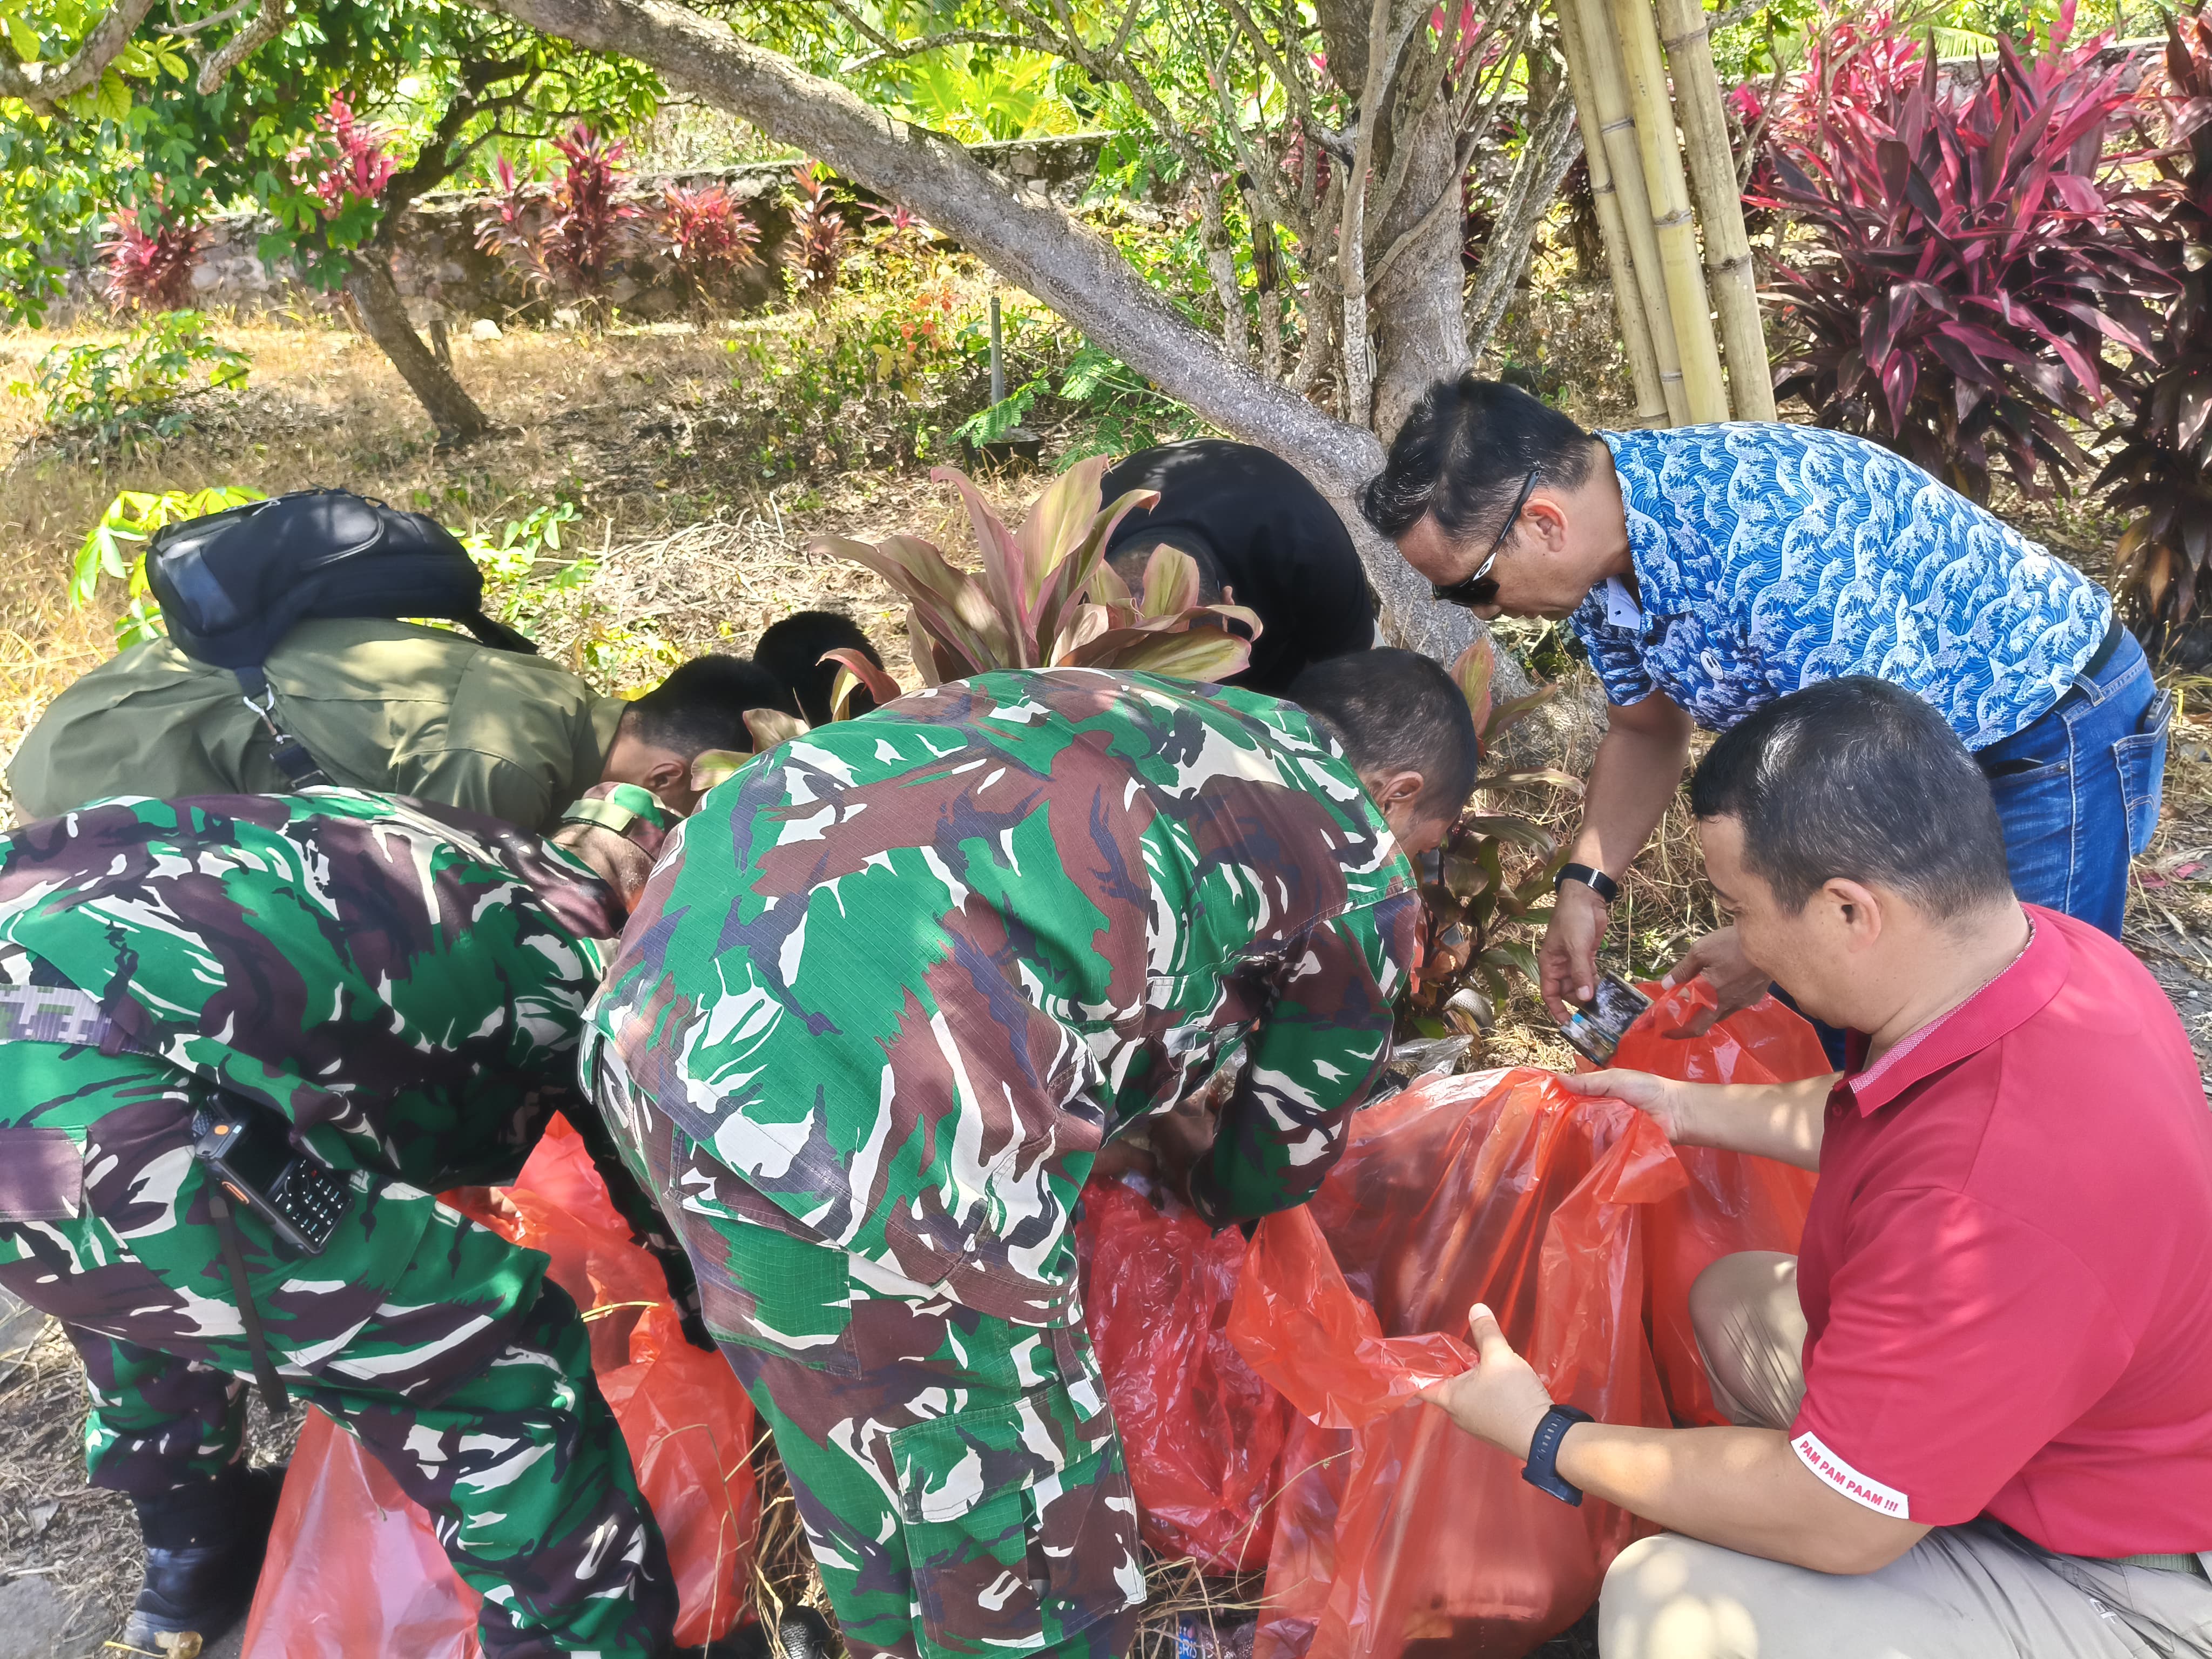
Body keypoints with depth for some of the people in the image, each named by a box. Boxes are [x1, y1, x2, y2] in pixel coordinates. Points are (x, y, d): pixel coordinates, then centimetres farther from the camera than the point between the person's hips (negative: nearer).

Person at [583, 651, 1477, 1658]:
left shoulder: (1131, 710, 28)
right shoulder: (1358, 864, 10)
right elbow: (1294, 1134, 24)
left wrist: (1159, 1121, 50)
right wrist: (1214, 1190, 44)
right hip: (859, 1095, -9)